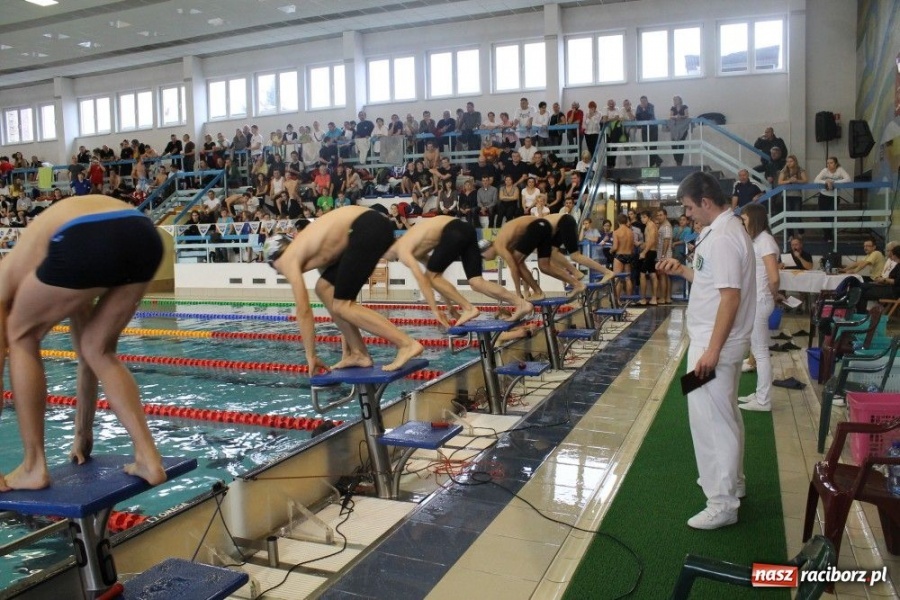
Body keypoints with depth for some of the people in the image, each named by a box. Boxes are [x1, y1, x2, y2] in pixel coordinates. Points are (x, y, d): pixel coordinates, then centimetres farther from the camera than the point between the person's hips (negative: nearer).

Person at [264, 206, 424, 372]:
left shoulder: (288, 259, 6)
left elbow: (303, 311, 4)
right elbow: (343, 296, 30)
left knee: (341, 306, -1)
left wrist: (311, 356, 12)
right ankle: (358, 353, 16)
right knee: (324, 288, 15)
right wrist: (347, 335, 34)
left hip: (369, 229, -9)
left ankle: (407, 344, -6)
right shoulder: (306, 251, 29)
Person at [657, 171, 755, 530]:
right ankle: (730, 481, 38)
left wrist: (711, 351, -26)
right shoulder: (726, 230, 12)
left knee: (709, 419, -4)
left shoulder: (722, 237, -21)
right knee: (724, 414, 22)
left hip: (715, 343, -11)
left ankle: (722, 504, 5)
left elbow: (730, 296, -26)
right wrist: (682, 271, 13)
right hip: (721, 341, 11)